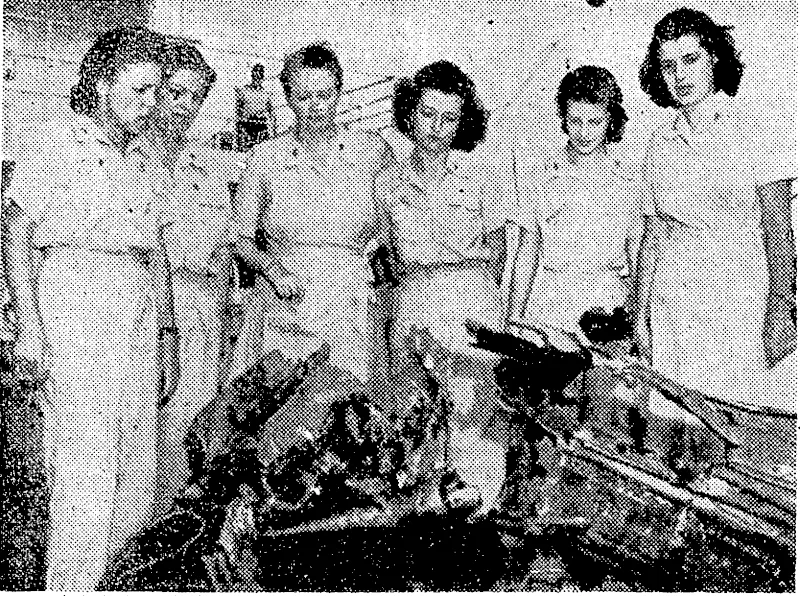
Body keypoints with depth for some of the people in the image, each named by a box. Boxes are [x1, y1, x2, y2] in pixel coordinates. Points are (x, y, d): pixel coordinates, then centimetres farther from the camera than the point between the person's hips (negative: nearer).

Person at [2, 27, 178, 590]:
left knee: (138, 468, 7)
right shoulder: (60, 149, 1)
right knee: (85, 464, -10)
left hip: (139, 312, 6)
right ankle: (71, 584, 0)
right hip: (75, 299, -6)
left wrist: (167, 334, 16)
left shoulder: (140, 161, 18)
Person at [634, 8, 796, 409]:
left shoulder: (752, 126, 1)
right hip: (673, 307, 3)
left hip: (740, 302, -3)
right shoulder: (660, 144, 11)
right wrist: (640, 313, 10)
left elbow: (777, 228, -2)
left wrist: (781, 306, -10)